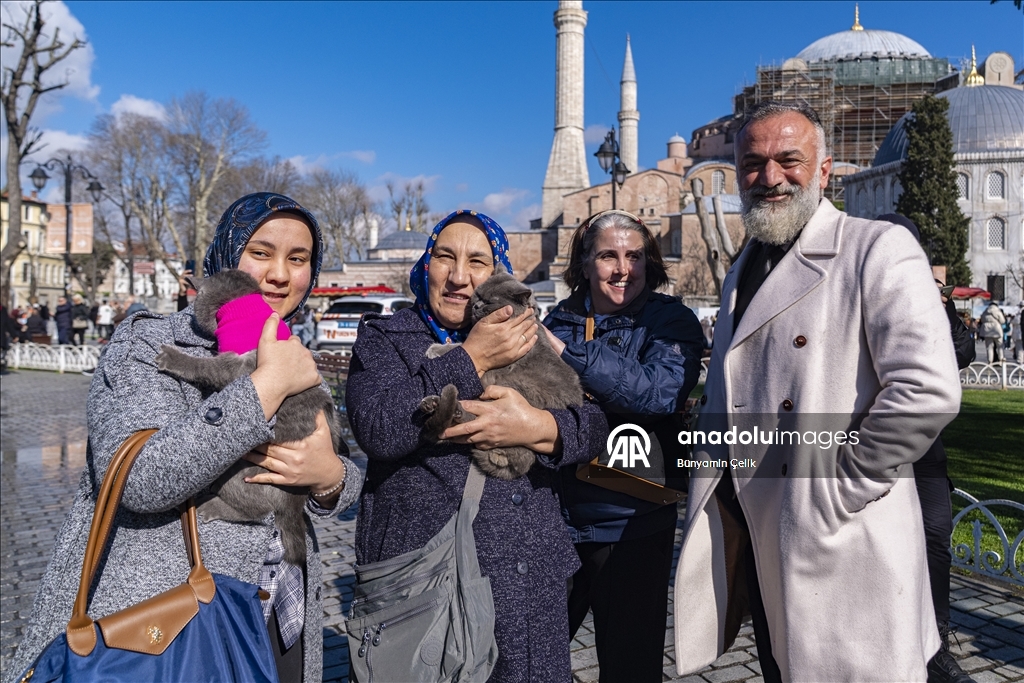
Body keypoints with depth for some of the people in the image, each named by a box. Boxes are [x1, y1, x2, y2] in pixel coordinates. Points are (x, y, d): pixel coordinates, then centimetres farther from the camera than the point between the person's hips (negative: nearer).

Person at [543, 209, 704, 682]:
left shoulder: (671, 321, -6)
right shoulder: (560, 319, 5)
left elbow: (658, 392, -26)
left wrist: (564, 349, -28)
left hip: (629, 526, -3)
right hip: (553, 519, 4)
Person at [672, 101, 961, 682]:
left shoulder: (877, 249, -9)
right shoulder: (743, 272, 15)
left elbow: (928, 390, -21)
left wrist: (840, 485, -17)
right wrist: (711, 468, 10)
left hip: (840, 544, -6)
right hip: (754, 538, 7)